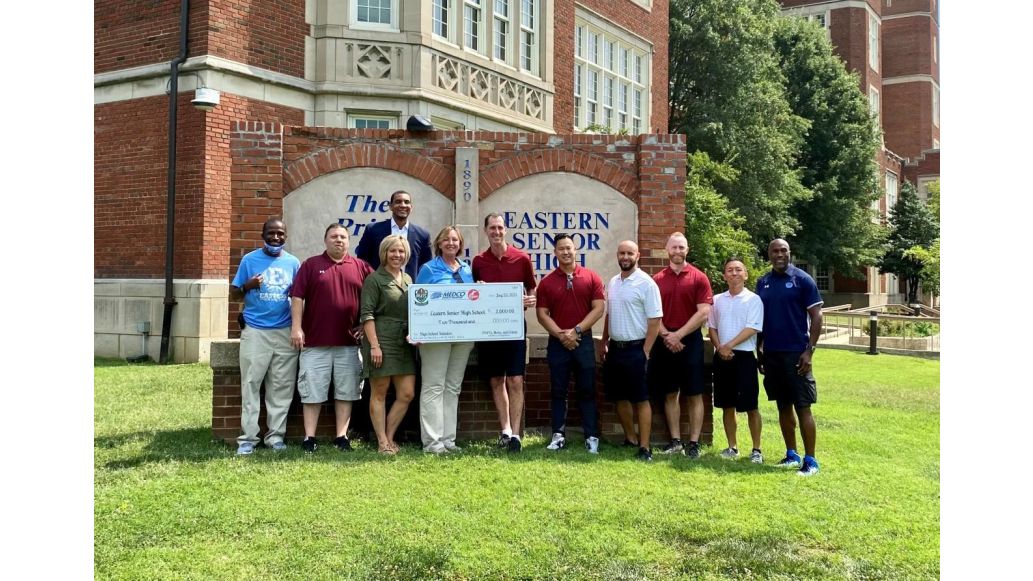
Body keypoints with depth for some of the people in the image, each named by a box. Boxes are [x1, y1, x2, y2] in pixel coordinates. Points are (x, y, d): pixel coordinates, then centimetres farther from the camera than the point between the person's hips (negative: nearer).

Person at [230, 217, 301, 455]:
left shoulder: (293, 262, 9)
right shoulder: (249, 260, 3)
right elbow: (234, 294, 5)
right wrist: (247, 286, -16)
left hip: (285, 332, 2)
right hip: (255, 331, -2)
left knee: (282, 387, 3)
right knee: (251, 385, -2)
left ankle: (276, 435, 11)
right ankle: (248, 437, 1)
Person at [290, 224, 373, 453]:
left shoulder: (360, 267, 9)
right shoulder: (311, 265, 4)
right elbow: (297, 297, -1)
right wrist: (296, 327, -8)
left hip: (348, 342, 2)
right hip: (315, 341, -2)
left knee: (346, 391, 6)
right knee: (312, 391, 2)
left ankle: (342, 437, 14)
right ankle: (309, 438, 8)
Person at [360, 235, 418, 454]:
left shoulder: (407, 279, 16)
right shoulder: (375, 279, -3)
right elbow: (367, 314, -9)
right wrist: (374, 345, -17)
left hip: (404, 343, 7)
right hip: (382, 341, -7)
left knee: (407, 394, 3)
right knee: (379, 392, 1)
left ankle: (389, 437, 15)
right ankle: (382, 443, 7)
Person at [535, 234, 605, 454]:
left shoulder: (591, 277, 1)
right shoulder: (547, 282, 4)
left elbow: (599, 308, -5)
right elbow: (542, 313, 0)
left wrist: (576, 331, -12)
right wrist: (560, 335, -13)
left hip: (584, 341, -1)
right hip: (557, 342, 1)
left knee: (587, 391, 4)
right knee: (558, 391, 6)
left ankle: (592, 436, 9)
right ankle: (558, 435, 13)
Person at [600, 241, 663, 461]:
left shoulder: (646, 283, -10)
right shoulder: (612, 283, 11)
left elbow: (655, 320, -12)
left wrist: (645, 351, -14)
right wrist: (604, 343, 14)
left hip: (635, 349, -7)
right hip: (615, 348, 7)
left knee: (641, 399, -4)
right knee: (620, 397, 12)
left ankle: (644, 447, -1)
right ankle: (630, 439, 25)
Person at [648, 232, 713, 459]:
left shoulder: (699, 278, -1)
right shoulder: (657, 279, 6)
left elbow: (703, 313, -8)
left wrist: (679, 334, -13)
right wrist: (666, 335, -12)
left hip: (690, 340, -3)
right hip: (665, 342, 3)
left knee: (694, 395, 0)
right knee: (670, 394, 7)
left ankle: (694, 443, 5)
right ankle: (675, 441, 16)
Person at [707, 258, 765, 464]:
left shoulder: (753, 299, -4)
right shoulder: (717, 300, 10)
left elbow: (752, 329, -12)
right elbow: (711, 327, 11)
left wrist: (729, 346, -16)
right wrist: (719, 348, -6)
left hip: (744, 356, -4)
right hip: (721, 357, 4)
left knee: (750, 406, -2)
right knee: (727, 405, 10)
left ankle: (756, 449, 7)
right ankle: (732, 447, 20)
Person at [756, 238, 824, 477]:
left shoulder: (802, 279, -5)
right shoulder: (762, 283, 9)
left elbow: (816, 317, -6)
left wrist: (809, 350, -13)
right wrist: (759, 349, 10)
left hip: (796, 353, -5)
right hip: (771, 354, 5)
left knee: (803, 407, -4)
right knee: (783, 406, 11)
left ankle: (810, 460, 2)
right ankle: (791, 455, 21)